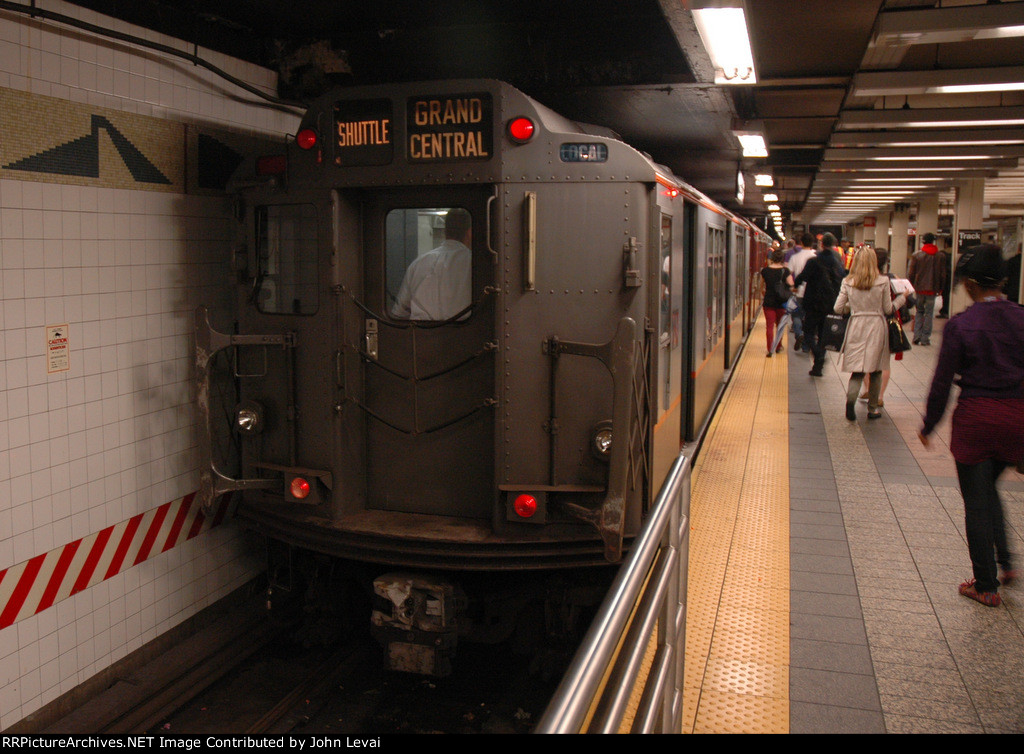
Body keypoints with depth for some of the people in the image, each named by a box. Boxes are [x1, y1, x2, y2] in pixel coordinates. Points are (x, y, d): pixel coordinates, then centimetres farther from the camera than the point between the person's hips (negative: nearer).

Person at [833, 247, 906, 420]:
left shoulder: (848, 282, -2)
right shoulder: (883, 281, -6)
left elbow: (838, 309, 1)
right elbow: (888, 309, 1)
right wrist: (903, 297, 16)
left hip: (856, 327, 1)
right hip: (876, 327, -1)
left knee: (857, 370, 7)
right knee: (876, 370, 12)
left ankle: (851, 397, -21)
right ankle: (872, 408, 19)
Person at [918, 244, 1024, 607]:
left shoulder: (960, 325, -11)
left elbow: (943, 382, -8)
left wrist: (928, 426, 3)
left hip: (976, 417, -4)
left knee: (977, 502, 8)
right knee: (989, 490, 27)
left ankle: (986, 586, 16)